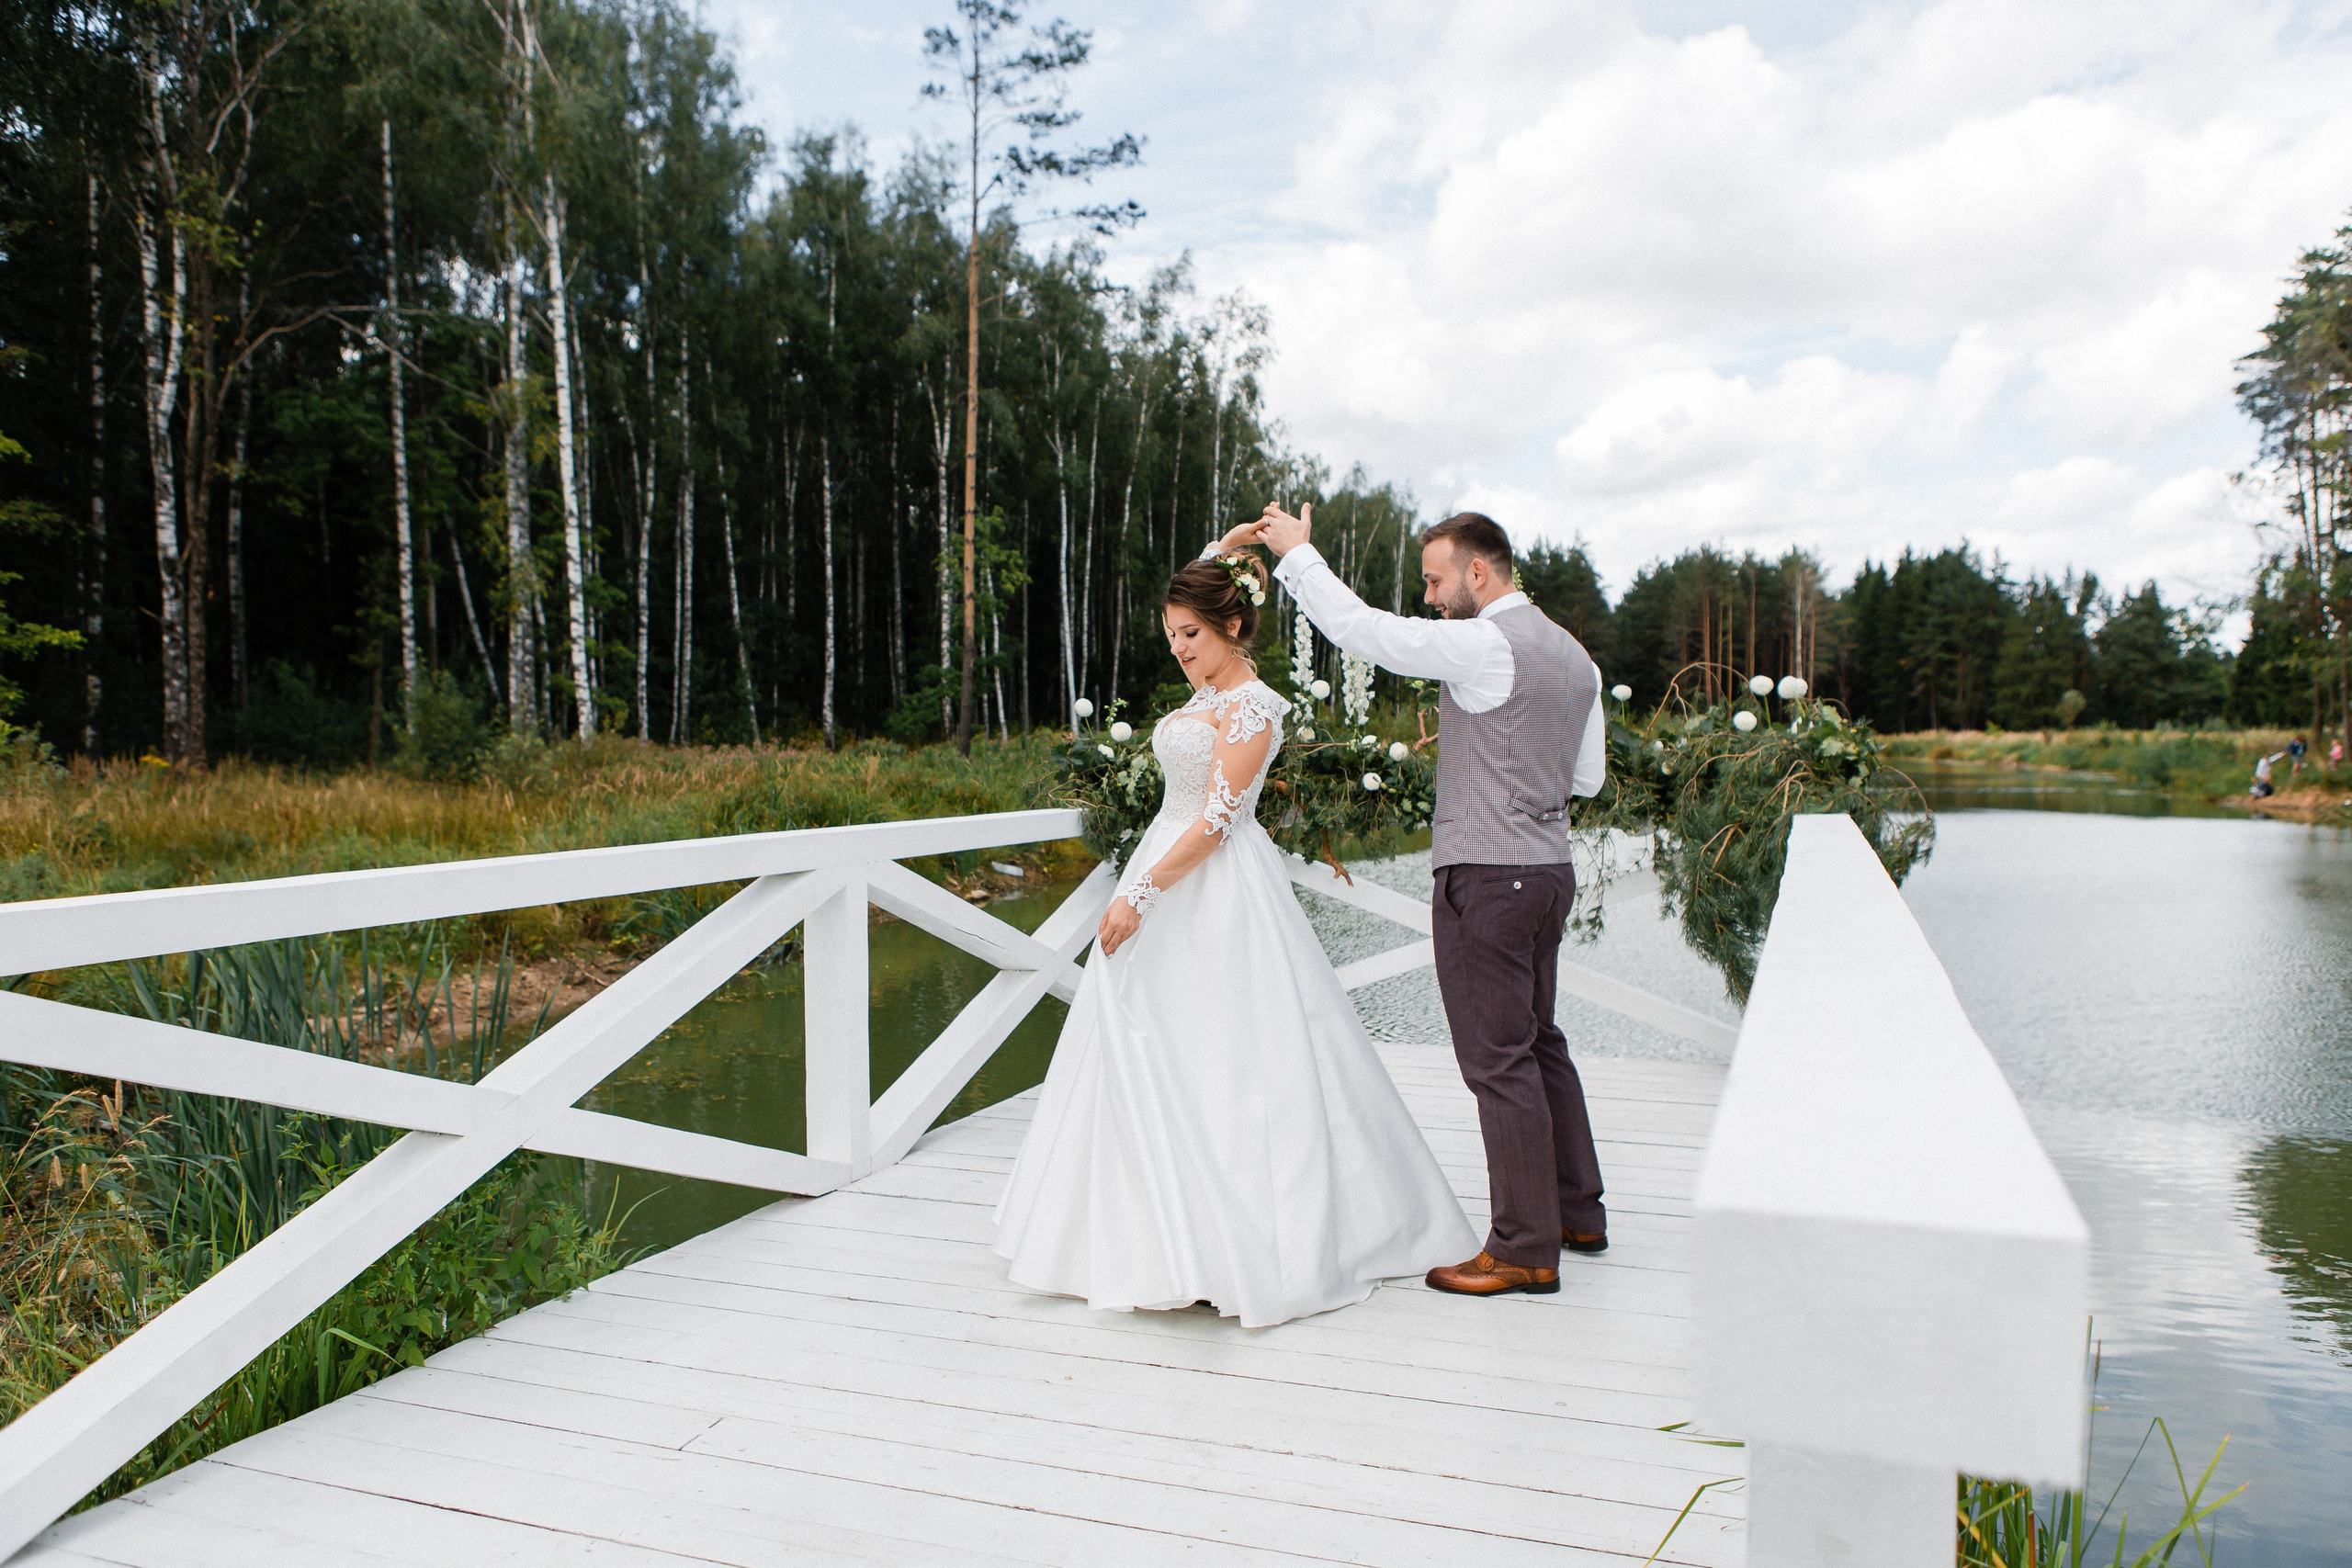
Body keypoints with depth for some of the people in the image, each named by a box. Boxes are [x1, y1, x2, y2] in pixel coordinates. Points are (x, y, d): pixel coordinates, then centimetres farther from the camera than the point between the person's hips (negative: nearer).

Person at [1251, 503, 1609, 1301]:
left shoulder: (1485, 645, -15)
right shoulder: (1572, 654, 12)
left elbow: (1362, 629, -16)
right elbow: (1588, 777, 18)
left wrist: (1297, 553, -3)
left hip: (1485, 876, -9)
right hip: (1548, 868, 9)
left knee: (1499, 1059, -2)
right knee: (1539, 1043, 19)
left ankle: (1525, 1249, 6)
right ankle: (1577, 1210, 30)